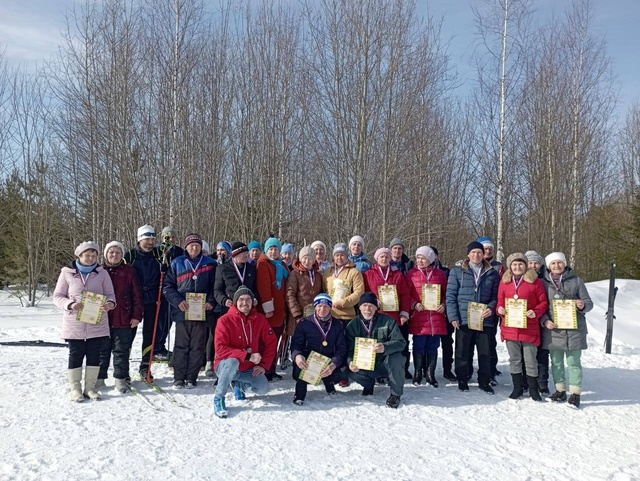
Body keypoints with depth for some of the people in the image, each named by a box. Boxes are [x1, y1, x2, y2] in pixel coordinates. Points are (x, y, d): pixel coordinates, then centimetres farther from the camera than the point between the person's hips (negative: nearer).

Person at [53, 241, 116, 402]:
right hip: (74, 324, -1)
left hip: (97, 323, 2)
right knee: (76, 355, 5)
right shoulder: (67, 273, -1)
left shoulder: (102, 273, 2)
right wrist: (70, 304, -18)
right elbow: (57, 296, 1)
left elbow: (110, 294, 4)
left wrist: (110, 303, -19)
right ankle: (75, 388, 19)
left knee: (94, 356, 6)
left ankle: (90, 387, 19)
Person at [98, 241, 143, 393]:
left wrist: (136, 315, -3)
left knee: (121, 351, 6)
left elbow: (137, 295, 2)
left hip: (123, 319, -1)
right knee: (102, 350, 11)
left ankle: (120, 378, 15)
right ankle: (99, 378, 23)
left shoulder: (129, 271, 2)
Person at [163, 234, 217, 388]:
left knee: (197, 346, 6)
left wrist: (211, 301, -8)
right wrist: (177, 301, -10)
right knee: (181, 346, 6)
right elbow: (167, 286, 4)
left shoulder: (210, 264, 5)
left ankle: (192, 377, 16)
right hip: (182, 311, 0)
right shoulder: (177, 263, 5)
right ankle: (179, 377, 14)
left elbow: (215, 286, 7)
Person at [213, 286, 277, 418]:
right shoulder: (225, 320, -17)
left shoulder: (260, 319, -4)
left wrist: (263, 365, -6)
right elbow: (220, 349, -23)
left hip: (249, 369, 4)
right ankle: (218, 398, -15)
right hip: (226, 365, -4)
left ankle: (239, 385, 16)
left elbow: (271, 343, 4)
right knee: (232, 362, -38)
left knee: (263, 389, -18)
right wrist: (247, 355, -30)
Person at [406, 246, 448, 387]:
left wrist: (443, 305, -4)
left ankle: (430, 374, 19)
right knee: (418, 347, 3)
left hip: (436, 317, 2)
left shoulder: (440, 274, 8)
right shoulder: (411, 274, 2)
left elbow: (445, 293, 13)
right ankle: (417, 374, 16)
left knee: (433, 347, 8)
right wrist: (415, 304, -13)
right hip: (418, 317, -2)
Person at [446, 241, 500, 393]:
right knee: (462, 351, 7)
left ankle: (484, 381, 22)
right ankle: (462, 380, 21)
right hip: (463, 319, -1)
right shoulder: (457, 272, 2)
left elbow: (495, 295, 10)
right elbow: (450, 295, -1)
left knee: (485, 352, 8)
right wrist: (453, 316, -8)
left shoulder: (492, 273, 9)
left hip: (484, 319, 2)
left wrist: (491, 308, -10)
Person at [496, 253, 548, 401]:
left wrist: (536, 312, -17)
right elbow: (500, 301, 14)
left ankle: (533, 389, 21)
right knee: (514, 360, 13)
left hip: (529, 329, -3)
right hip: (510, 328, 3)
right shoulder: (504, 281, 7)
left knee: (530, 361, 6)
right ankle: (517, 387, 26)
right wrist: (499, 309, -7)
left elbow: (543, 302, 0)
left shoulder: (535, 281, -2)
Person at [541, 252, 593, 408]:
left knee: (574, 362, 1)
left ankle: (575, 393, 8)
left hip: (574, 328, -2)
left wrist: (582, 305, -18)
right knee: (556, 362, 9)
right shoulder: (544, 282, 4)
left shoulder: (576, 281, 3)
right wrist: (545, 321, -8)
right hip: (552, 328, 2)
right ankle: (560, 390, 21)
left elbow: (589, 302, 5)